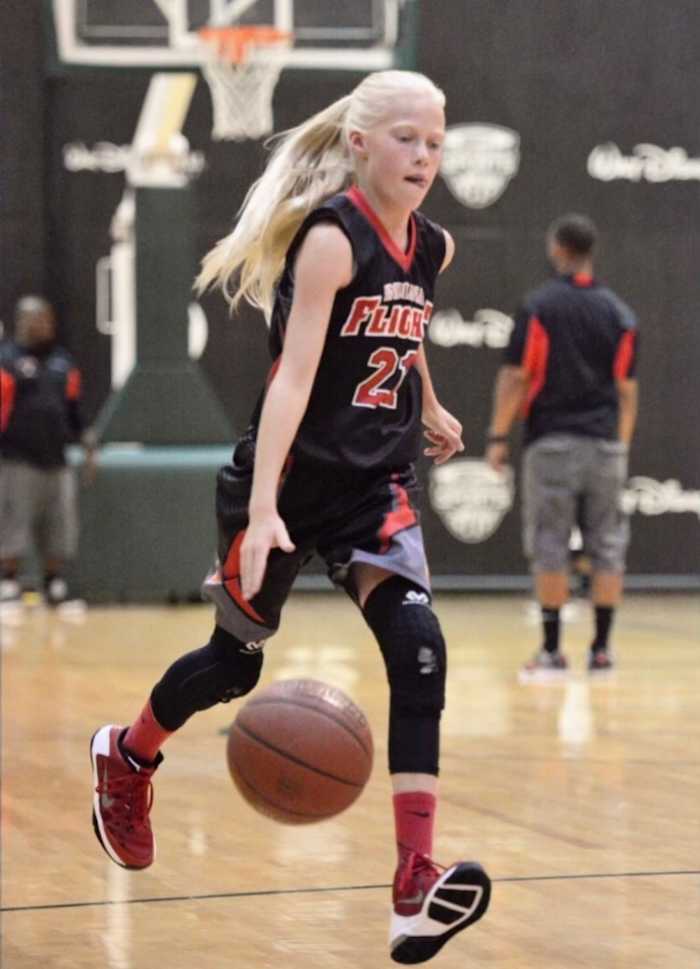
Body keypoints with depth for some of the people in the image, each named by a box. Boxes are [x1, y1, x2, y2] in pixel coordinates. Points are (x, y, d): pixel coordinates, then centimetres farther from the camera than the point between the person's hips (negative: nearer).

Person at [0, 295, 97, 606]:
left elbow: (74, 408, 23)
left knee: (59, 532, 8)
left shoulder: (63, 361, 16)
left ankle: (56, 588, 18)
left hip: (55, 461, 6)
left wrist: (86, 440, 12)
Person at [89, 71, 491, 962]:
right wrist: (263, 507, -37)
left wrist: (429, 408, 34)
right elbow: (294, 372, -29)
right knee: (236, 659, 12)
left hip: (376, 485, 5)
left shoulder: (432, 249, 2)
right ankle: (127, 758, 46)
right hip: (292, 477, -5)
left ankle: (416, 889, -22)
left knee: (419, 652, -16)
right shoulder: (332, 237, -20)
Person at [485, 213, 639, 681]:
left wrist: (498, 436, -1)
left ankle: (552, 651, -1)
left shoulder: (539, 307, -4)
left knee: (550, 546, 0)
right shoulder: (620, 313, 6)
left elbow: (516, 377, -7)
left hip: (552, 443, -3)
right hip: (605, 445, 3)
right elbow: (627, 389, 8)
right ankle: (603, 649, 7)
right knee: (607, 546, 7)